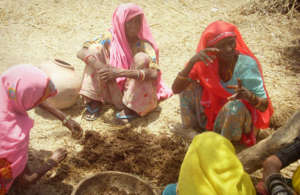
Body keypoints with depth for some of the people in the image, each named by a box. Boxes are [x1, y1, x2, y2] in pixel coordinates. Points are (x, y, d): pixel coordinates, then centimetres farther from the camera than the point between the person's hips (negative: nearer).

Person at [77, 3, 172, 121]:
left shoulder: (145, 44, -18)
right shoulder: (111, 37, -8)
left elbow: (154, 74, -32)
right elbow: (81, 52, -13)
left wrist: (121, 72, -41)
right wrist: (99, 65, -34)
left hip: (137, 97, -3)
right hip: (116, 93, 3)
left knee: (141, 57, -28)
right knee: (95, 50, -11)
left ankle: (132, 109, -18)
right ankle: (93, 101, -6)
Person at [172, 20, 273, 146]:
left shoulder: (248, 64, -23)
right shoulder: (207, 61, -14)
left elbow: (264, 106, -22)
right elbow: (176, 89, -20)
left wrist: (248, 96, -45)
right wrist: (192, 61, -35)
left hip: (240, 116, -3)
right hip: (211, 114, 4)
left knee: (235, 104, -38)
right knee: (187, 82, -11)